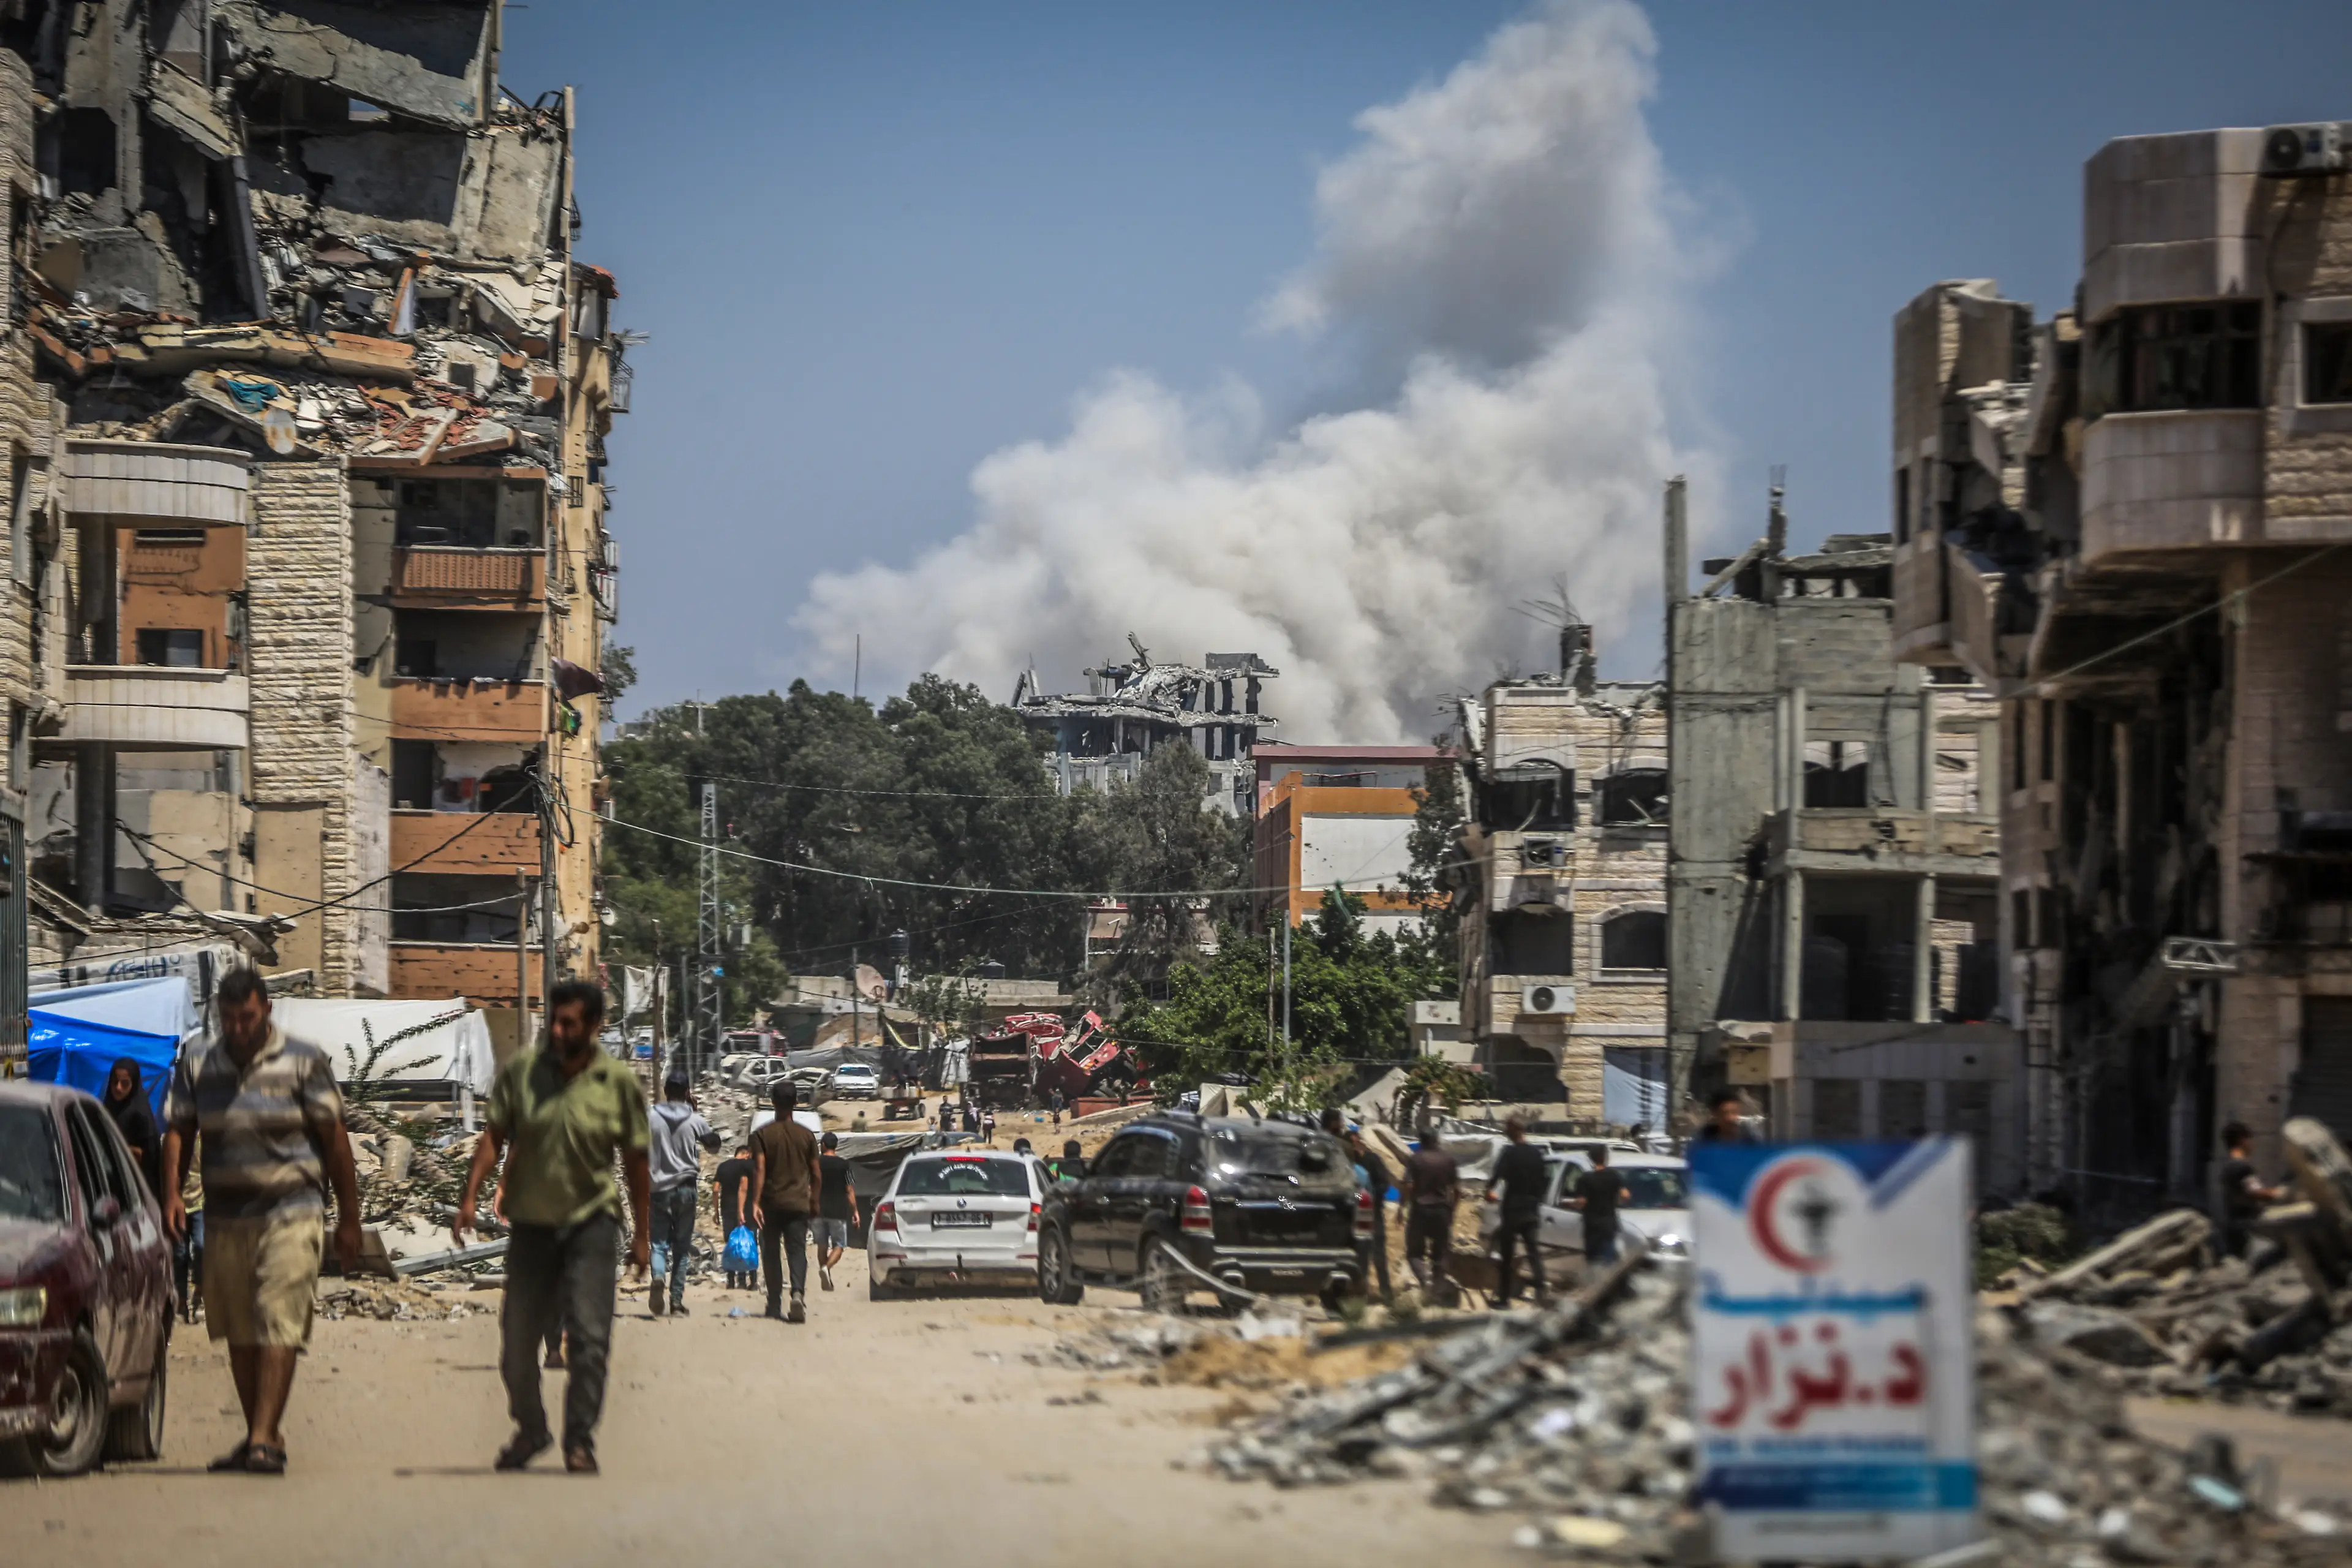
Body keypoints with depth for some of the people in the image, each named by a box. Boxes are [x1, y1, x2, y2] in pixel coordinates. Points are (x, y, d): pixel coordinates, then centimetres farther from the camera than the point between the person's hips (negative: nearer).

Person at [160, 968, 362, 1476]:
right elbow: (178, 1131, 8)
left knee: (278, 1330, -13)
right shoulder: (197, 1065, 9)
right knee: (239, 1336, 9)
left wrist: (349, 1219, 1)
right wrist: (172, 1193, -9)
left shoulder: (304, 1062, 0)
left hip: (291, 1216, -4)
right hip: (225, 1219, 4)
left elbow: (334, 1139, 2)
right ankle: (259, 1435, 20)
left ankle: (265, 1440, -17)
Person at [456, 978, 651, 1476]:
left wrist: (643, 1234, 4)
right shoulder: (519, 1072, -2)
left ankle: (580, 1441, -1)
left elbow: (637, 1162, 2)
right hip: (531, 1224, 2)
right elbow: (493, 1137, 0)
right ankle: (530, 1429, 29)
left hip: (590, 1224, -2)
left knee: (589, 1337, -11)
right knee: (517, 1341, 7)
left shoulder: (619, 1084, -4)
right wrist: (471, 1196, -12)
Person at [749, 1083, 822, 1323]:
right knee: (797, 1251, -3)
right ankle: (798, 1292, -29)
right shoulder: (807, 1136, 4)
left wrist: (755, 1203, -15)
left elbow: (759, 1170, -12)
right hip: (799, 1203, 1)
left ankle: (775, 1305, 12)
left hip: (771, 1203, -1)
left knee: (771, 1253, 11)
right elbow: (815, 1174, 8)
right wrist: (814, 1201, 21)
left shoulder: (763, 1135, -2)